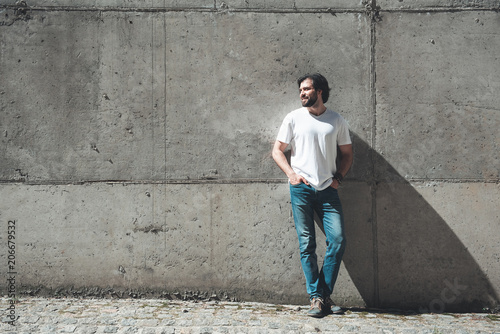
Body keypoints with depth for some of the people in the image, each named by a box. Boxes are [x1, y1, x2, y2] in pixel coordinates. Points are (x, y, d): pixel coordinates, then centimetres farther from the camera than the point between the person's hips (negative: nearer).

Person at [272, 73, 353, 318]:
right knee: (307, 244, -2)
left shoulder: (337, 121, 10)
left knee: (338, 240, -7)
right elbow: (277, 151, 8)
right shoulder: (293, 118, 7)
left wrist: (339, 176, 1)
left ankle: (325, 294, 7)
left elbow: (347, 153, 18)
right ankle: (316, 297, 5)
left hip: (328, 189, 1)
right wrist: (291, 174, -7)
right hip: (300, 188, -1)